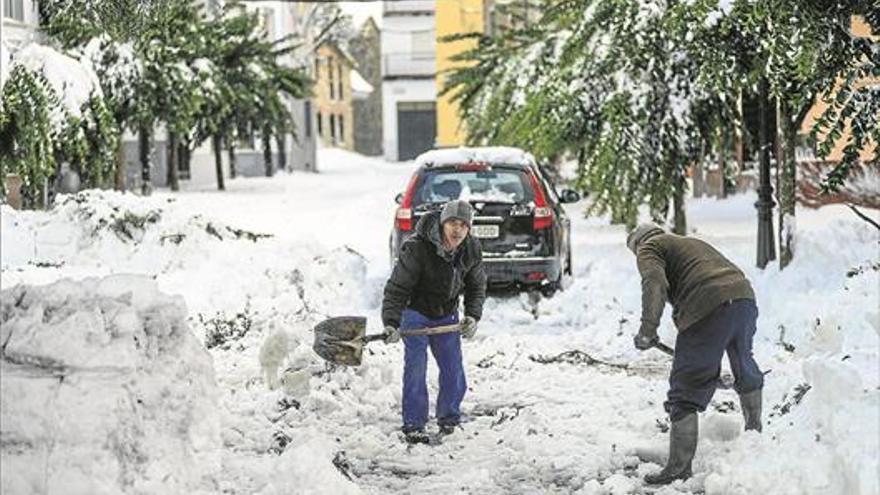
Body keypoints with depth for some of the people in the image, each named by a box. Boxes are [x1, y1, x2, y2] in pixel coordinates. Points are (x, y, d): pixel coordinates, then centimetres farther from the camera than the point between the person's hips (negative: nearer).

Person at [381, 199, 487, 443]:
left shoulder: (472, 250, -11)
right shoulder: (416, 248, -28)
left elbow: (476, 287, 4)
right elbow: (397, 288, -26)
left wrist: (472, 315, -11)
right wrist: (391, 322, -36)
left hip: (447, 316, 5)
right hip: (415, 313, -5)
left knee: (454, 370, 7)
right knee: (415, 368, -9)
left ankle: (449, 419, 27)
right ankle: (413, 425, 1)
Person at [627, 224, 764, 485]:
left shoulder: (648, 249, 12)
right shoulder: (692, 242, 36)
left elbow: (655, 283, -10)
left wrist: (647, 329, -19)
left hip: (708, 309, -8)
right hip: (745, 297, 8)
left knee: (687, 389, -1)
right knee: (745, 369, 31)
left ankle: (679, 467, -1)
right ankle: (754, 433, 51)